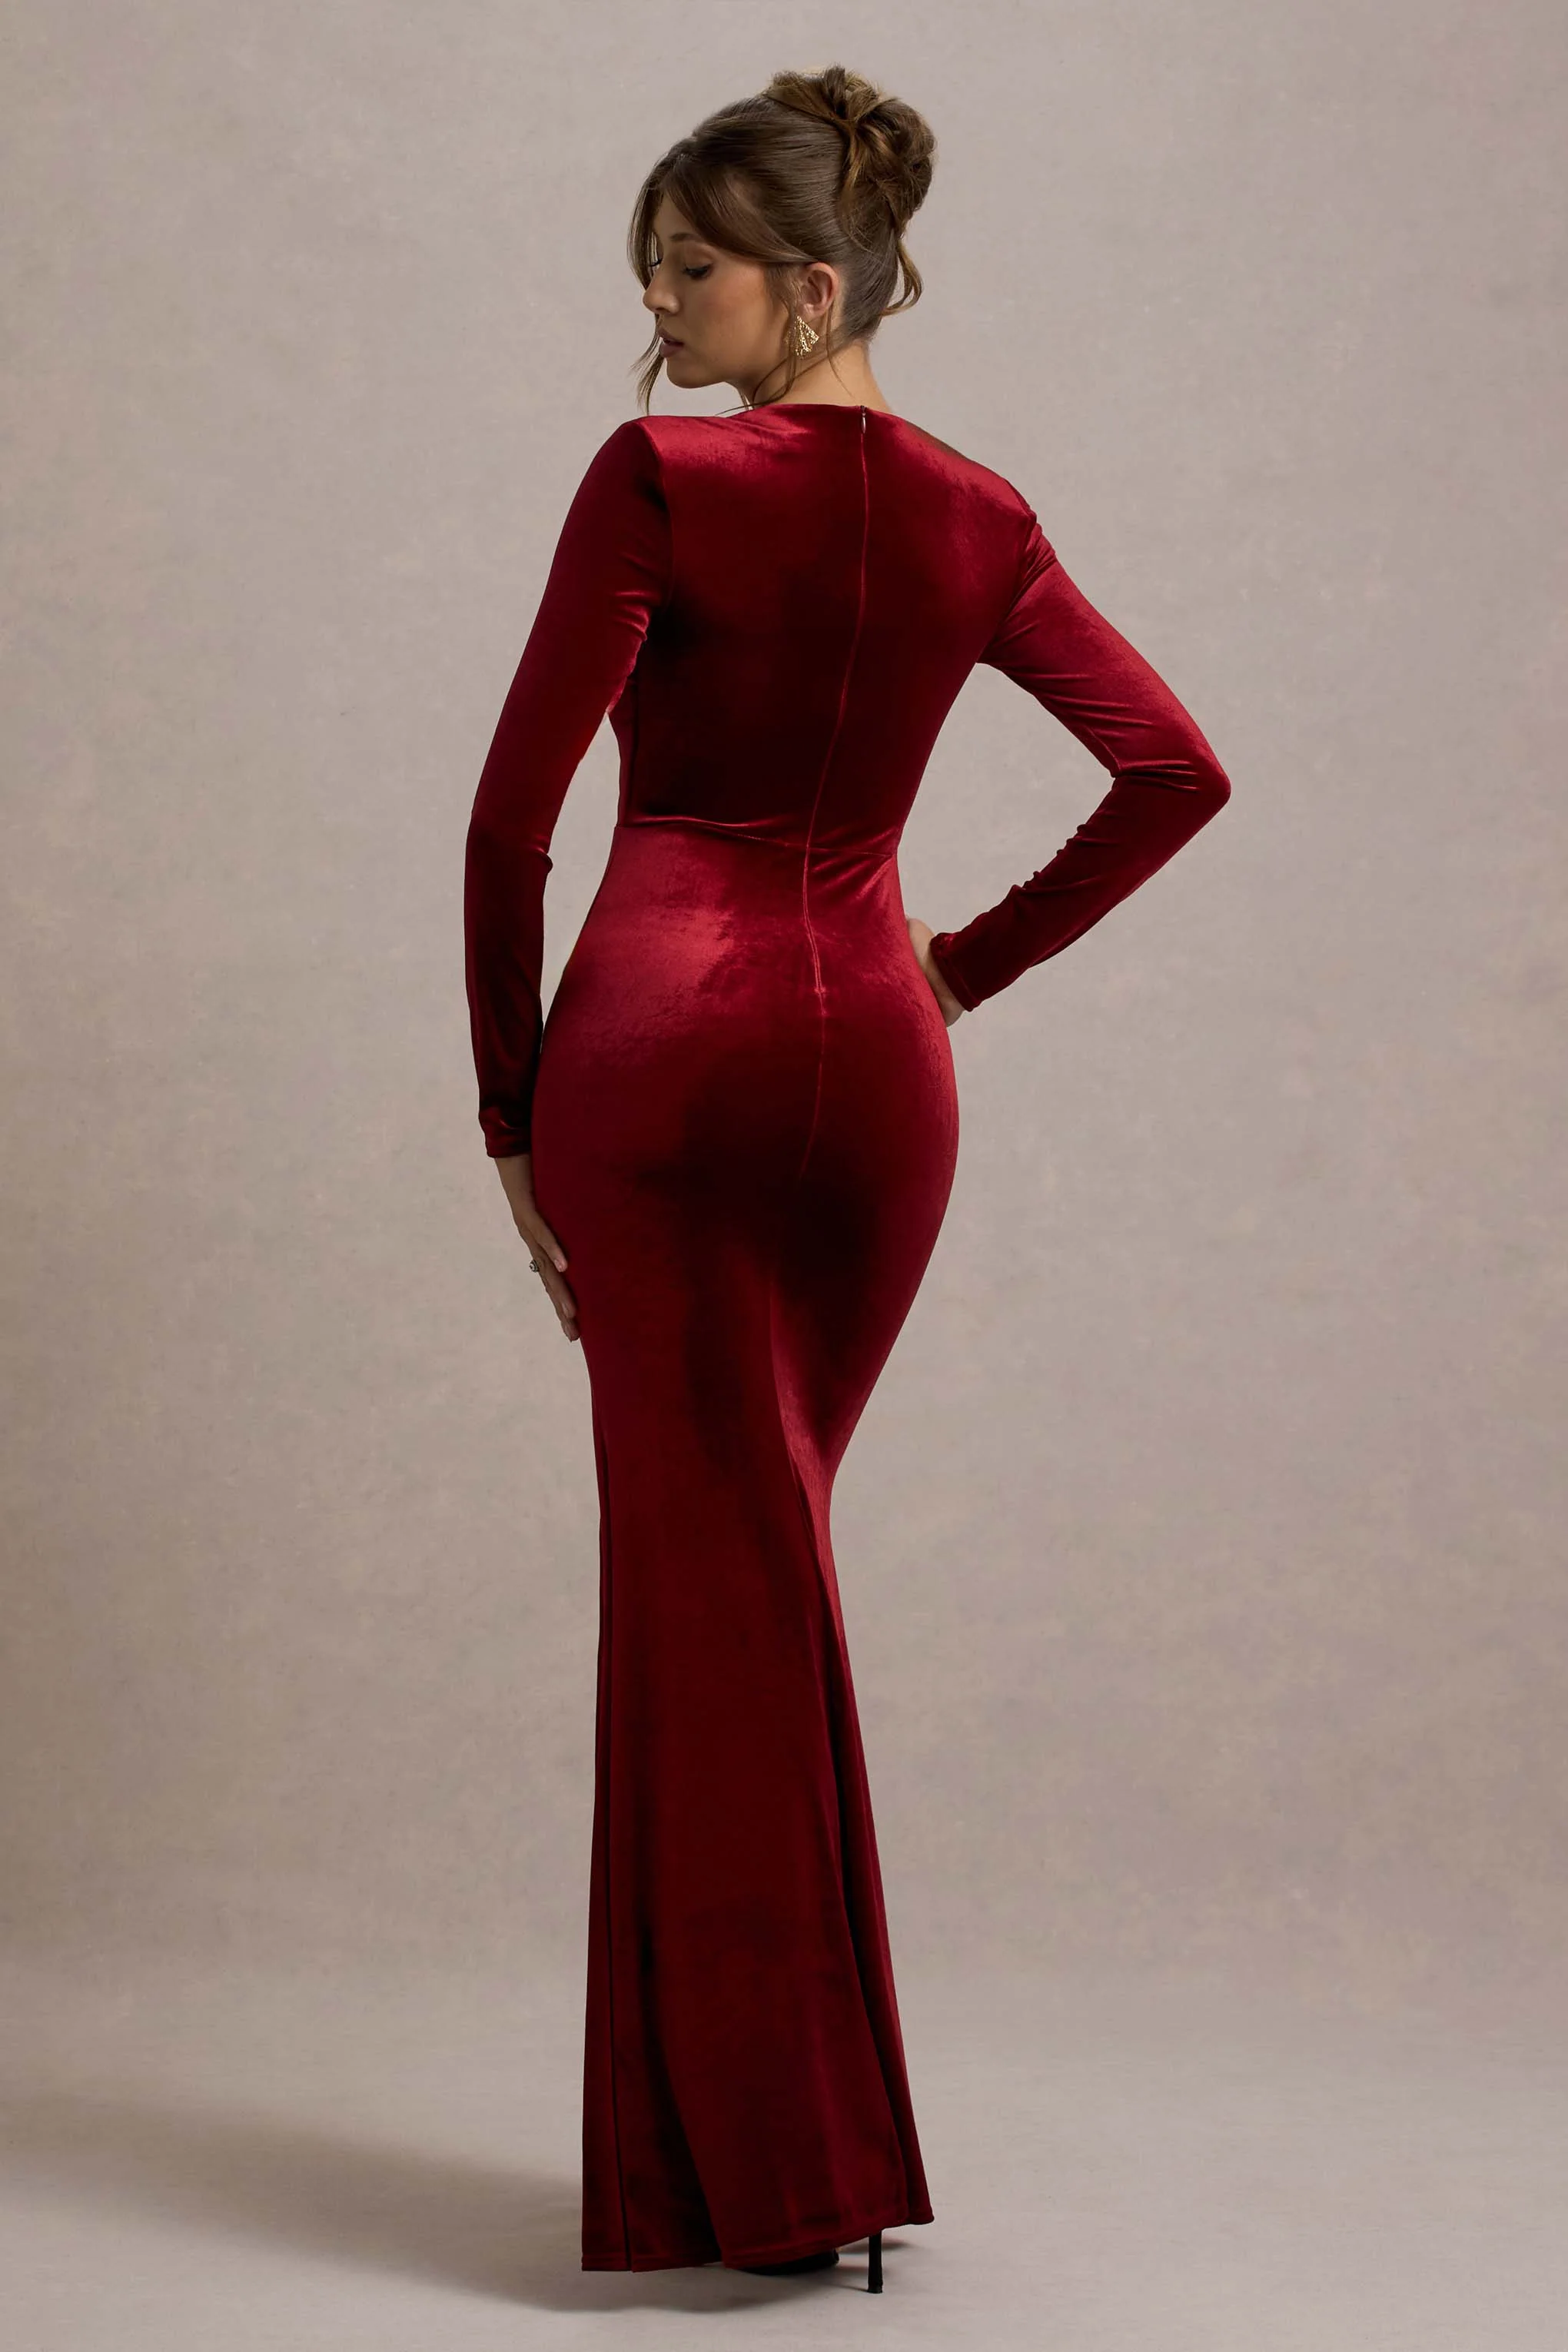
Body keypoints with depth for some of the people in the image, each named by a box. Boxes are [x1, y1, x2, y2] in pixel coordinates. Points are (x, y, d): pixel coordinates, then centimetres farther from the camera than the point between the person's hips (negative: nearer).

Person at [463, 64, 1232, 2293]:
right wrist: (974, 960, 12)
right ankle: (752, 2107, 24)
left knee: (710, 1565, 0)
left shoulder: (661, 478, -8)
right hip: (871, 1047, 5)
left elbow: (514, 815, -9)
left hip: (661, 1033, -5)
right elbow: (1180, 772, 10)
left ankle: (778, 2158, 2)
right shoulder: (977, 521, 8)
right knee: (756, 1547, 17)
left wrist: (512, 1107, 0)